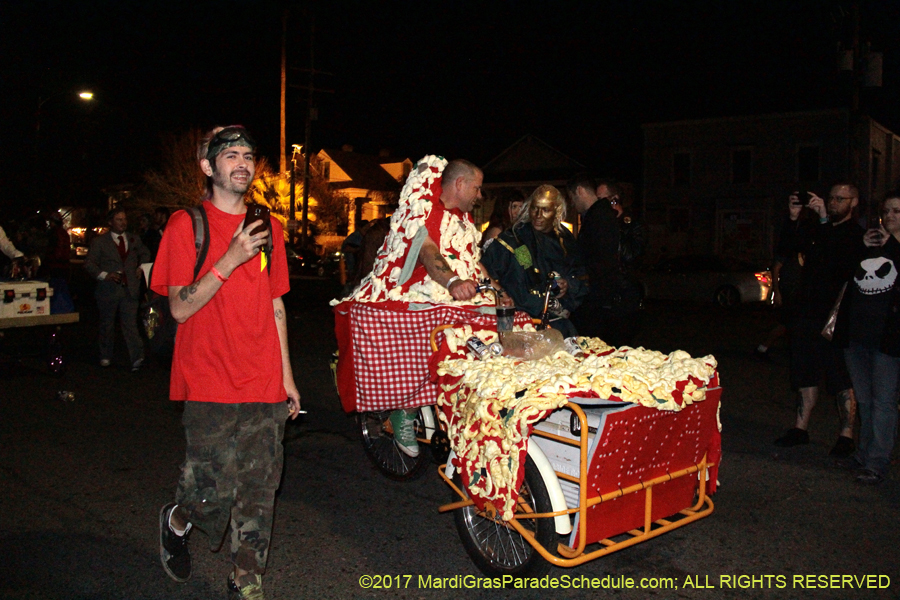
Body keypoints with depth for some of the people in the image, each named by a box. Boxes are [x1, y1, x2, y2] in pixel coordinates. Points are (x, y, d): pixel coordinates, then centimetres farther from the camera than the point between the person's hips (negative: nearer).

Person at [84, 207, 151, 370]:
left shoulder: (134, 240, 12)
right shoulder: (99, 241, 3)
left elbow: (145, 254, 29)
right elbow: (89, 263, 0)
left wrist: (141, 267, 11)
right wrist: (103, 275, -15)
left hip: (130, 289, 1)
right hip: (108, 289, -1)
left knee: (130, 324, -8)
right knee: (107, 325, 11)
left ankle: (137, 358, -14)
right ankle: (106, 357, 25)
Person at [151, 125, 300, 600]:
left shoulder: (267, 228, 12)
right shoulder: (186, 225, -3)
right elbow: (180, 308, -9)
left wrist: (287, 376, 14)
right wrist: (229, 261, -20)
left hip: (264, 384, 4)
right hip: (209, 385, -4)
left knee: (258, 490, 7)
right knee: (213, 492, -3)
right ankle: (176, 520, 31)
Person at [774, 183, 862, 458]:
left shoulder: (856, 234, -6)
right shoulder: (818, 230, 18)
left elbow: (838, 261, -25)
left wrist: (824, 220, -29)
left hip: (834, 316, -7)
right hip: (806, 312, 7)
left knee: (842, 379, -2)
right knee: (806, 373, 12)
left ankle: (846, 435, 6)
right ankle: (801, 428, 21)